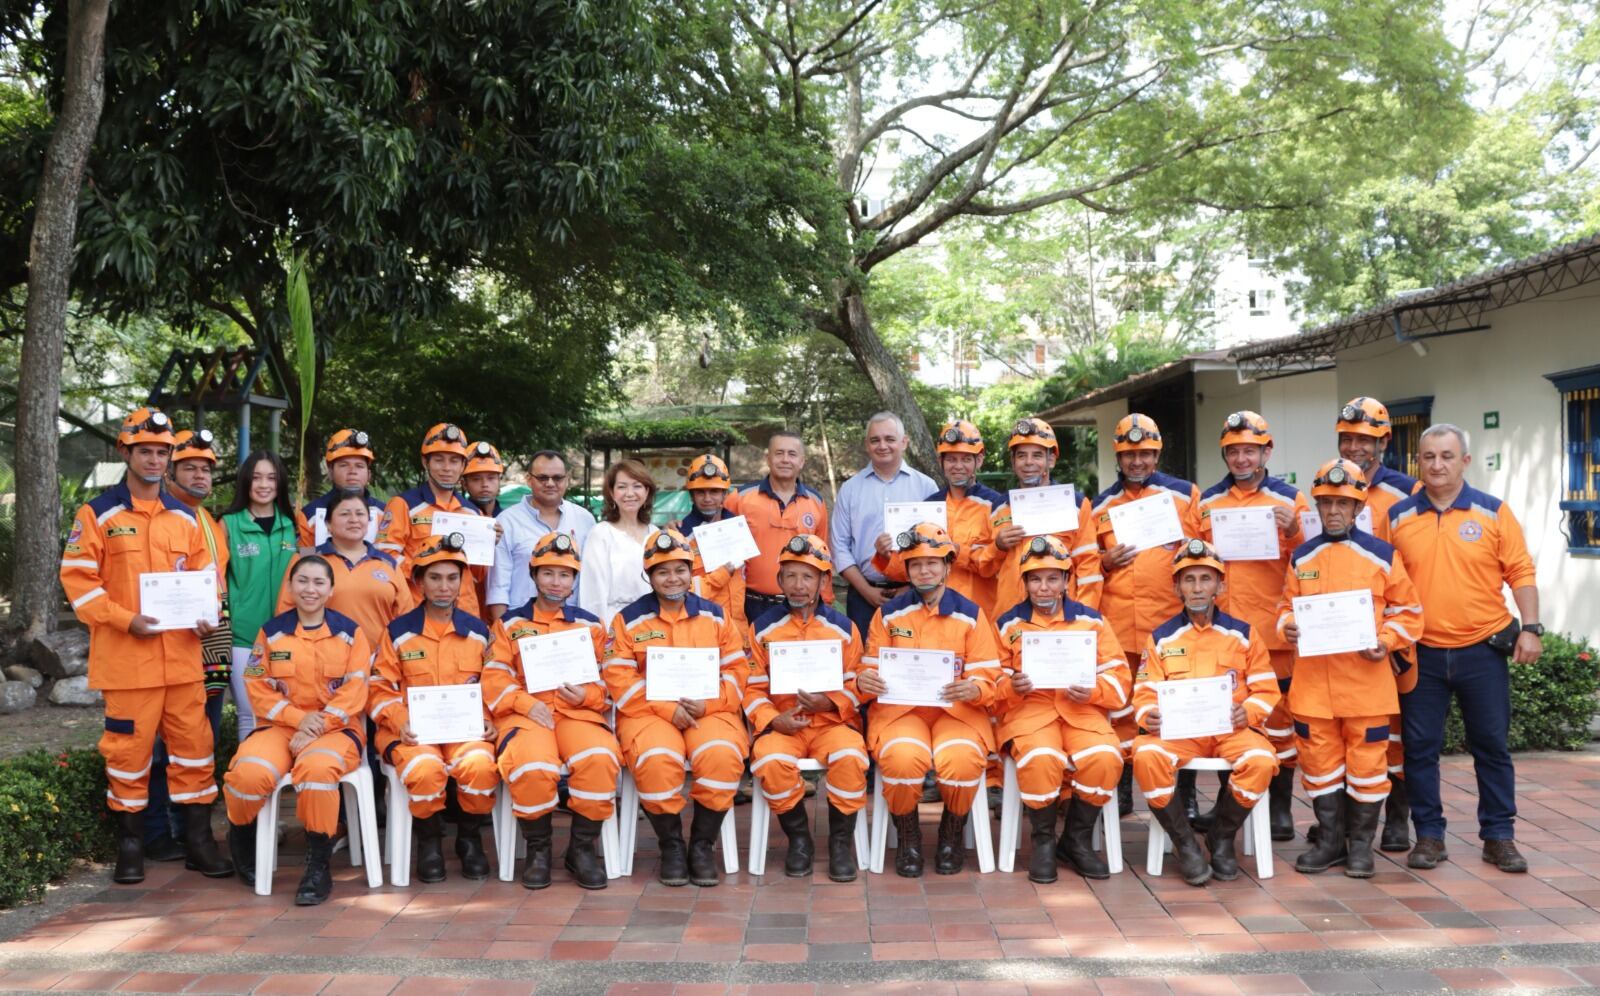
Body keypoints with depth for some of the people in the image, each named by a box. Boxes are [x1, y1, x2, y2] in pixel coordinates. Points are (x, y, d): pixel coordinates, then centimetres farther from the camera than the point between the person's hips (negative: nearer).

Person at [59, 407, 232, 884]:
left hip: (183, 656, 4)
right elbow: (78, 579, -4)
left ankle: (198, 840, 14)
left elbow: (205, 576, 17)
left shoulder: (185, 517, 12)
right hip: (126, 656, -3)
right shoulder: (98, 514, 0)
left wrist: (207, 615, -2)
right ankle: (129, 844, 17)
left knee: (193, 742, 5)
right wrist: (126, 620, -15)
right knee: (129, 747, 3)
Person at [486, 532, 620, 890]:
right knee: (531, 767, -35)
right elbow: (495, 679, 5)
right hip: (526, 713, -1)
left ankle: (582, 849, -10)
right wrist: (527, 704, -12)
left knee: (600, 758, -32)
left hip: (579, 712, 1)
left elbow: (608, 682, 15)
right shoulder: (510, 623, 16)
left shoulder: (591, 625, 19)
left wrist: (586, 695, -7)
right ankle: (538, 850, -7)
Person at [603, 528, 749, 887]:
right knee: (657, 760, -33)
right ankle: (671, 845, -8)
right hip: (649, 713, -1)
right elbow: (618, 678, -2)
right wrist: (666, 708, -13)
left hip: (709, 711, 1)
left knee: (721, 755, -30)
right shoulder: (628, 619, 7)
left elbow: (737, 670, 8)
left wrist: (708, 703, -10)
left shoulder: (714, 615, 13)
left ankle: (702, 845, -9)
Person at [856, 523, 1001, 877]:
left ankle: (951, 837, 1)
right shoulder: (889, 613, 10)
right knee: (902, 757, -33)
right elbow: (871, 670, 8)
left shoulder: (970, 614, 8)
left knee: (961, 759, -32)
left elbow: (988, 678, 3)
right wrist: (863, 681, -17)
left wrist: (974, 689, -21)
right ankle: (908, 839, -4)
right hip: (899, 708, 0)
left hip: (958, 710, 0)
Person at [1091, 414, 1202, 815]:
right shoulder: (1100, 505, 15)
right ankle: (1122, 788, 17)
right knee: (1119, 702, 6)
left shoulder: (1185, 494, 8)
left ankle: (1187, 793, 10)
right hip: (1117, 622, 2)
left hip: (1172, 619, -2)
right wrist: (1105, 562, 0)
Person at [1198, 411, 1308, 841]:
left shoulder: (1290, 499, 3)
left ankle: (1280, 806, 14)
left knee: (1277, 716, 3)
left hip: (1272, 628, -3)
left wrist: (1293, 532, -15)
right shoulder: (1207, 501, 12)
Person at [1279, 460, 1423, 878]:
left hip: (1366, 678, -2)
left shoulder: (1381, 555, 1)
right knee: (1319, 761, 7)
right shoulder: (1302, 557, 8)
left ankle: (1361, 844, 17)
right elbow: (1287, 605, 17)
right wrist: (1288, 627, -4)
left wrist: (1387, 641, -9)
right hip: (1312, 678, 2)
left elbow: (1407, 610, 6)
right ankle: (1330, 840, 21)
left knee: (1366, 761, 3)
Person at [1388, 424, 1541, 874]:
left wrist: (1530, 627, -7)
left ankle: (1499, 836, 19)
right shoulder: (1398, 517, 2)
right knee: (1420, 747, 5)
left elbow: (1520, 572, 0)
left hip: (1483, 649, -1)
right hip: (1421, 652, 1)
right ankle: (1429, 834, 16)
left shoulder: (1494, 512, 0)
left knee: (1492, 745, 7)